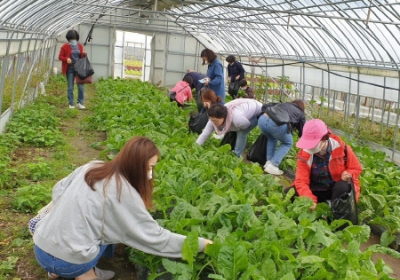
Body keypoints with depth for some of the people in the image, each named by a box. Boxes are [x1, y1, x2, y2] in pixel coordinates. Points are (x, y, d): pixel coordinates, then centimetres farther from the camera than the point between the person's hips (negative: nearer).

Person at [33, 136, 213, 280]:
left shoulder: (91, 167, 2)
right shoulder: (124, 193, -16)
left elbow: (58, 190, 15)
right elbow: (156, 238, -11)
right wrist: (201, 244, -4)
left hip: (40, 248, 6)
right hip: (66, 262, -6)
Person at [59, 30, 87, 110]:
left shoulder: (80, 46, 7)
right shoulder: (65, 46, -3)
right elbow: (60, 57, -1)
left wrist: (84, 54, -6)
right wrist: (66, 59, -20)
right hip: (70, 69, -2)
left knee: (81, 86, 0)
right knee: (70, 87, 4)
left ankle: (80, 103, 13)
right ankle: (71, 104, 13)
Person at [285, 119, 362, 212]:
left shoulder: (341, 148, -19)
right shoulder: (304, 154, -18)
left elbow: (356, 168, -3)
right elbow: (301, 181, -22)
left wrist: (349, 175, -28)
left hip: (337, 188, -1)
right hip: (316, 190, 1)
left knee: (342, 187, -37)